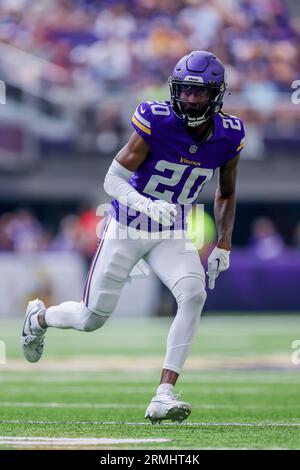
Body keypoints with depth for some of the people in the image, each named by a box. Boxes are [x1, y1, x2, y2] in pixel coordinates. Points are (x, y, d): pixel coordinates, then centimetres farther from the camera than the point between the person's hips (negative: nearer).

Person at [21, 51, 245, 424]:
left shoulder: (228, 137, -9)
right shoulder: (157, 123, -22)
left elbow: (226, 193, 11)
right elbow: (113, 179, -19)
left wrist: (223, 245, 5)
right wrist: (146, 205, -37)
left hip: (172, 235, 3)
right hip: (126, 229, -3)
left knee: (194, 295, -26)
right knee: (91, 319, 5)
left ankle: (164, 396, -24)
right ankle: (39, 317, 42)